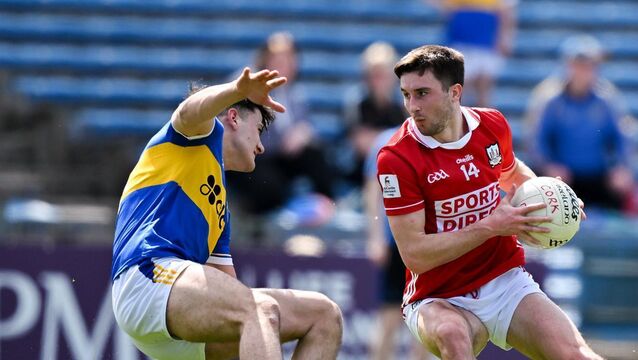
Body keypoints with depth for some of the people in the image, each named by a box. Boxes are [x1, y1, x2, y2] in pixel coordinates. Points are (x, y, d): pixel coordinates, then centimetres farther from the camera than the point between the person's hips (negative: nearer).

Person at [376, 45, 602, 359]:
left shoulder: (493, 125, 0)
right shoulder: (395, 157, -14)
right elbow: (414, 255, -18)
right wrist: (492, 226, -21)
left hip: (507, 284, 3)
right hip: (439, 302, -3)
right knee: (451, 333, -38)